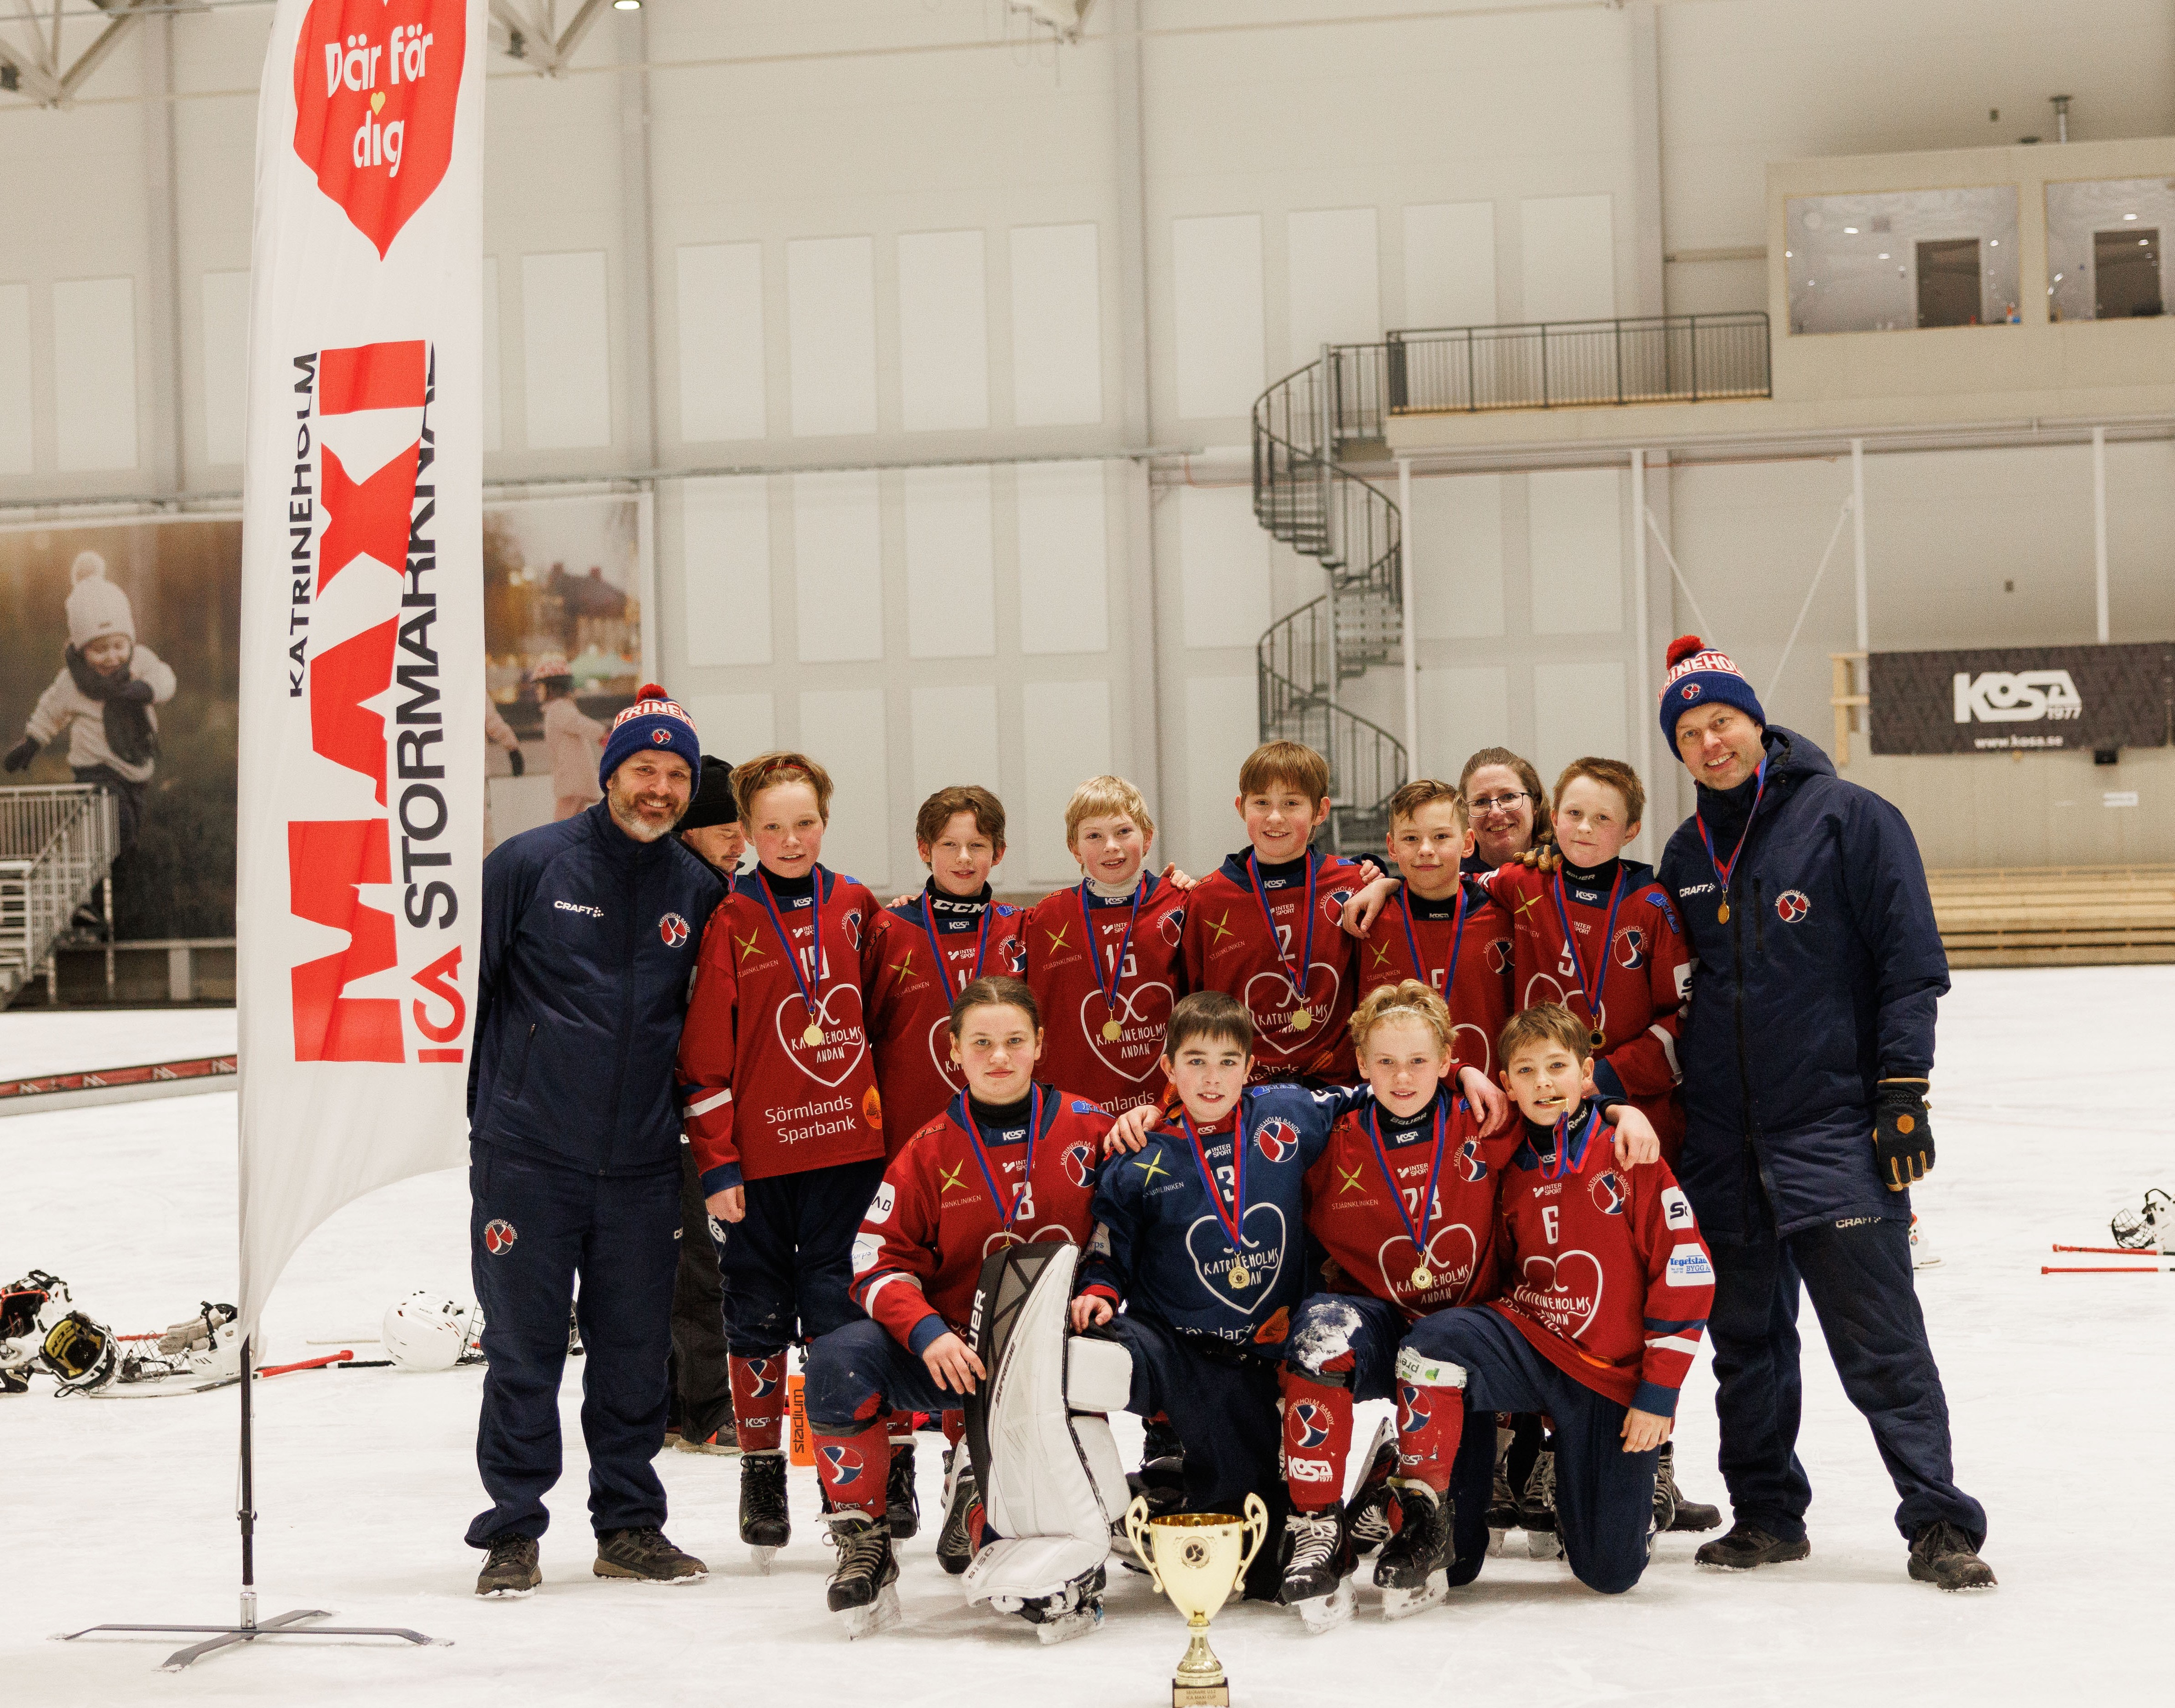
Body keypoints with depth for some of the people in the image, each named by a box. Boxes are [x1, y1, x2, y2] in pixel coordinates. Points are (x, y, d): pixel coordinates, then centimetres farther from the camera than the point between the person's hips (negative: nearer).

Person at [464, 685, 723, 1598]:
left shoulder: (700, 893, 6)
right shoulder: (530, 863, -4)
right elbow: (460, 975, 1)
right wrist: (454, 1100, 1)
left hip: (642, 1164, 3)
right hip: (527, 1154, -3)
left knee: (636, 1349, 8)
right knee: (524, 1348, 2)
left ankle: (630, 1523, 20)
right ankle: (513, 1531, 11)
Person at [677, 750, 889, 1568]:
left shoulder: (855, 907, 5)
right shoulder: (732, 921, -4)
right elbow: (703, 1053, -4)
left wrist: (886, 1115, 13)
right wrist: (716, 1163, -7)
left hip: (847, 1148, 2)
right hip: (759, 1155, -2)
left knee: (838, 1314, 2)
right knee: (759, 1315, 7)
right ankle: (761, 1472, 21)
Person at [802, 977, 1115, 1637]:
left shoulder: (1086, 1129, -1)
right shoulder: (931, 1151, -1)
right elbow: (880, 1263, -3)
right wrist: (926, 1332, -20)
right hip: (953, 1353, 1)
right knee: (839, 1361, -30)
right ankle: (863, 1542, -10)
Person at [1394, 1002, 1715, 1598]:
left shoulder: (1631, 1160, -7)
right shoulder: (1512, 1173, 7)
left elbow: (1687, 1275, -9)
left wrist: (1658, 1394, -12)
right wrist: (1500, 1380, 13)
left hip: (1612, 1379, -3)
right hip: (1526, 1344, 3)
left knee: (1610, 1572, -2)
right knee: (1434, 1340, -30)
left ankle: (1638, 1508, 35)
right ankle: (1418, 1515, -16)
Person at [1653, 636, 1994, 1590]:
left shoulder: (1851, 820, -3)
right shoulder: (1687, 856, 13)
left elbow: (1910, 963, -6)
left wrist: (1901, 1090, -12)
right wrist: (1666, 1107, 16)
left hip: (1836, 1126, -5)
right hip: (1721, 1143, 5)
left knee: (1881, 1340, -8)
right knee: (1746, 1340, 10)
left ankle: (1938, 1522, -3)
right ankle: (1767, 1515, 20)